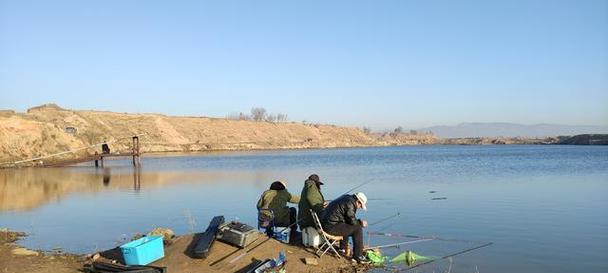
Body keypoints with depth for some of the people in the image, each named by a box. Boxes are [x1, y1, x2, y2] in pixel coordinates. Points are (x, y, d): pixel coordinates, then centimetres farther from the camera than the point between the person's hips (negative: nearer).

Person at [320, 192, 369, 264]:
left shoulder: (346, 198, 14)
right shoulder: (350, 203, -16)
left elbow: (349, 218, 24)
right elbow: (352, 221, -13)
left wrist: (359, 221, 17)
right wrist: (361, 223, 4)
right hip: (331, 227, -11)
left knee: (348, 226, 33)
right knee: (357, 229, -8)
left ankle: (343, 248, 42)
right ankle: (358, 256, -5)